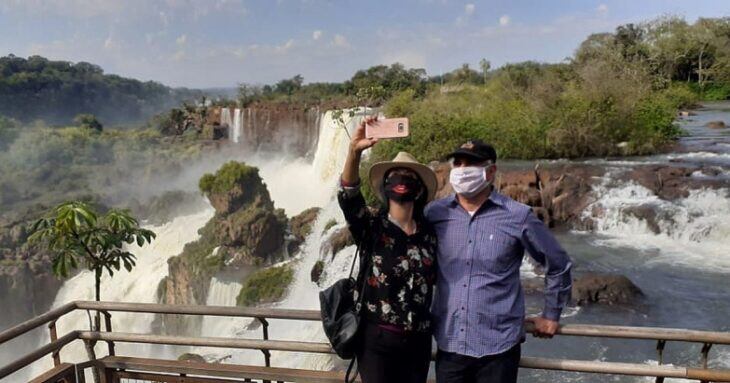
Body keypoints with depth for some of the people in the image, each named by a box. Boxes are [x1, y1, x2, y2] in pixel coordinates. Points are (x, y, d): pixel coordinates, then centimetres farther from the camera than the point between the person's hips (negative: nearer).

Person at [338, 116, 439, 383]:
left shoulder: (428, 233, 4)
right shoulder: (371, 228, -7)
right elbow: (347, 197, -27)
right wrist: (354, 151, -40)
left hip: (418, 341, 4)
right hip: (377, 340, -3)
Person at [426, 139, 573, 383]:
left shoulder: (518, 217, -7)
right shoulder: (435, 213, -2)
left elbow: (558, 265, 6)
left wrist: (551, 315, 11)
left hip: (498, 346, -1)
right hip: (449, 344, 2)